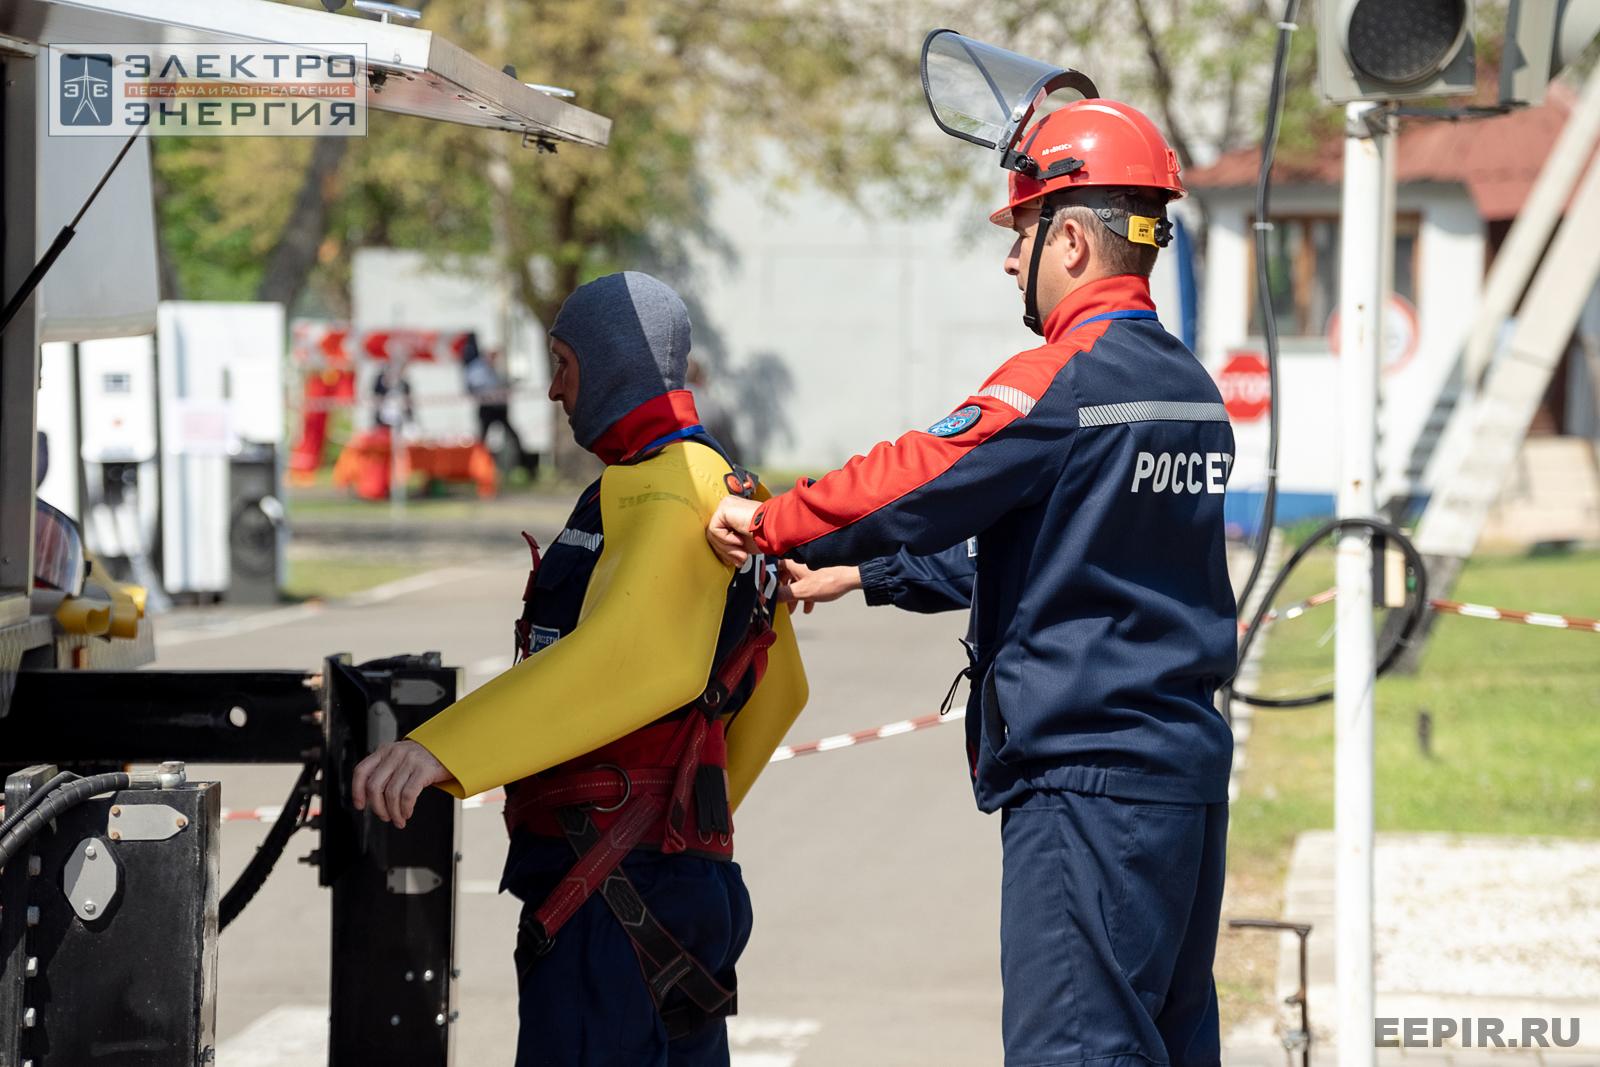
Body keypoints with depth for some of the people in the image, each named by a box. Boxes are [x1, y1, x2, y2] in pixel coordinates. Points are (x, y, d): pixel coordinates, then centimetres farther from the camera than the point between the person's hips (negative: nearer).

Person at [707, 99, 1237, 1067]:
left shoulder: (1058, 384, -14)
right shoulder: (1194, 390, 16)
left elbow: (907, 489, -12)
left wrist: (768, 525, 5)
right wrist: (861, 574, 25)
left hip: (1085, 778, -9)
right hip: (1189, 771, 9)